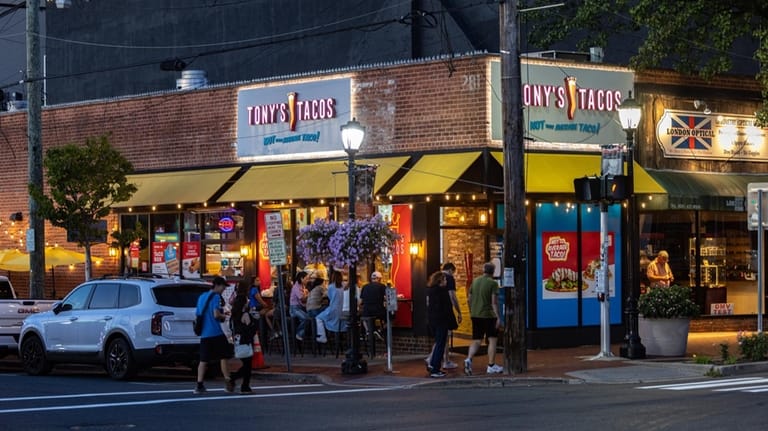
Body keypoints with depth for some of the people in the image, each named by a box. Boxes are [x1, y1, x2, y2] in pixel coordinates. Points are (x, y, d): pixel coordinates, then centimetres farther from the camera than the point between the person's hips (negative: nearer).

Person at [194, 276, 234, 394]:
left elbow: (198, 314, 21)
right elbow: (216, 314, -18)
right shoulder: (216, 297, -7)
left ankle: (199, 385, -2)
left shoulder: (202, 297, 16)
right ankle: (228, 382, 2)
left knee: (203, 360, 5)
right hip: (216, 333, -6)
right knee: (224, 357, 3)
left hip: (204, 334, 6)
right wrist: (224, 316, 2)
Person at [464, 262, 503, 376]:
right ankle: (491, 366, 8)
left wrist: (471, 312, 24)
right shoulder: (492, 283, -10)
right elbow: (494, 302, -15)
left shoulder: (475, 281, 7)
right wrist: (498, 317, -13)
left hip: (475, 315, 5)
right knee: (492, 340, 7)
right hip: (488, 315, -5)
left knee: (476, 340, 9)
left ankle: (469, 359, -14)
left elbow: (469, 299, 12)